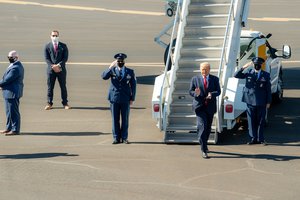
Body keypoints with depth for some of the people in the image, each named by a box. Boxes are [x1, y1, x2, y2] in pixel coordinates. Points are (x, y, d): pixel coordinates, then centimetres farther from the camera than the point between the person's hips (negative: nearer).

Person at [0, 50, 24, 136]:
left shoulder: (15, 68, -22)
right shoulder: (16, 65, 13)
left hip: (13, 93, -11)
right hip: (10, 92, 11)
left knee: (13, 112, -3)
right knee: (9, 111, 18)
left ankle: (15, 130, 3)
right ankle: (9, 128, 27)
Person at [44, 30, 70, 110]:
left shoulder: (63, 46, 6)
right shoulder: (47, 46, 6)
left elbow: (65, 58, 0)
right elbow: (47, 58, 0)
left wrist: (59, 65, -14)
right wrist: (53, 66, -14)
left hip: (61, 69, 0)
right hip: (51, 69, 0)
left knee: (63, 87, 4)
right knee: (50, 87, 2)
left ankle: (65, 103, 9)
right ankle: (49, 103, 7)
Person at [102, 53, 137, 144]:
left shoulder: (130, 72, 6)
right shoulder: (112, 70, 5)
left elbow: (133, 85, 7)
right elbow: (104, 77, -12)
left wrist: (132, 98, 1)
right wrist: (110, 68, -22)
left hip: (125, 99, 0)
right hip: (114, 98, 0)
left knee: (125, 119, 3)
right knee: (115, 119, 2)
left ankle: (124, 138, 10)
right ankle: (116, 138, 8)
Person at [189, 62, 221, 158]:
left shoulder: (215, 79, 6)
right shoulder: (195, 79, 4)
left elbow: (218, 91, 1)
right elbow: (190, 91, 3)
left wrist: (212, 94, -21)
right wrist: (196, 93, -21)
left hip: (210, 106, 3)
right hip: (200, 106, -3)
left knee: (208, 128, 12)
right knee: (202, 126, -14)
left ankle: (204, 145, 32)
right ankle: (203, 150, -15)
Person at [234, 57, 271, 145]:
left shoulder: (266, 75, 3)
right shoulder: (249, 73, 6)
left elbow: (268, 89, 4)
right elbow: (236, 75, -1)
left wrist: (268, 102, 1)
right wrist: (243, 67, -15)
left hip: (261, 102, -1)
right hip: (250, 101, 1)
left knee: (261, 121, 4)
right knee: (251, 121, 4)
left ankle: (261, 139, 13)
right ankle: (253, 138, 13)